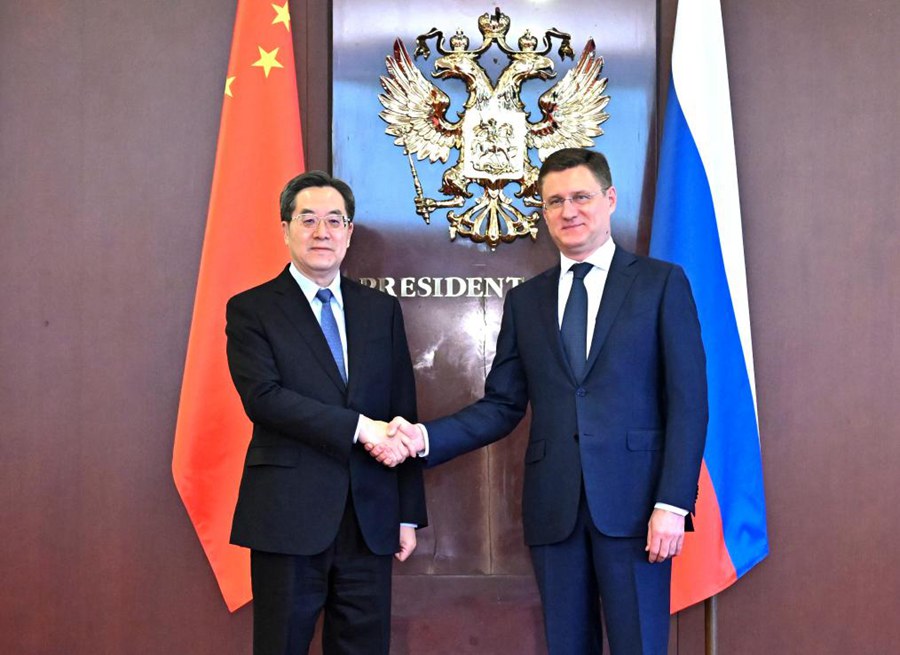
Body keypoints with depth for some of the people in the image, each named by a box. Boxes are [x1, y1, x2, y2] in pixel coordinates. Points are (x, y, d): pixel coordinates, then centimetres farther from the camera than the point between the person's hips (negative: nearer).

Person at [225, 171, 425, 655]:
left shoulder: (382, 310, 12)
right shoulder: (251, 310, 1)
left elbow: (402, 415, 11)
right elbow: (264, 397, -13)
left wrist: (409, 512, 8)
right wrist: (358, 427, -18)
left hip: (370, 520, 3)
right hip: (288, 518, -3)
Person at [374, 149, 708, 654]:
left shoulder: (662, 283, 3)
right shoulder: (525, 300, 15)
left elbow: (687, 401, -2)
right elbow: (503, 406, 11)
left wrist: (673, 504, -11)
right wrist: (425, 437, -4)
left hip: (633, 504, -3)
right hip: (555, 511, 4)